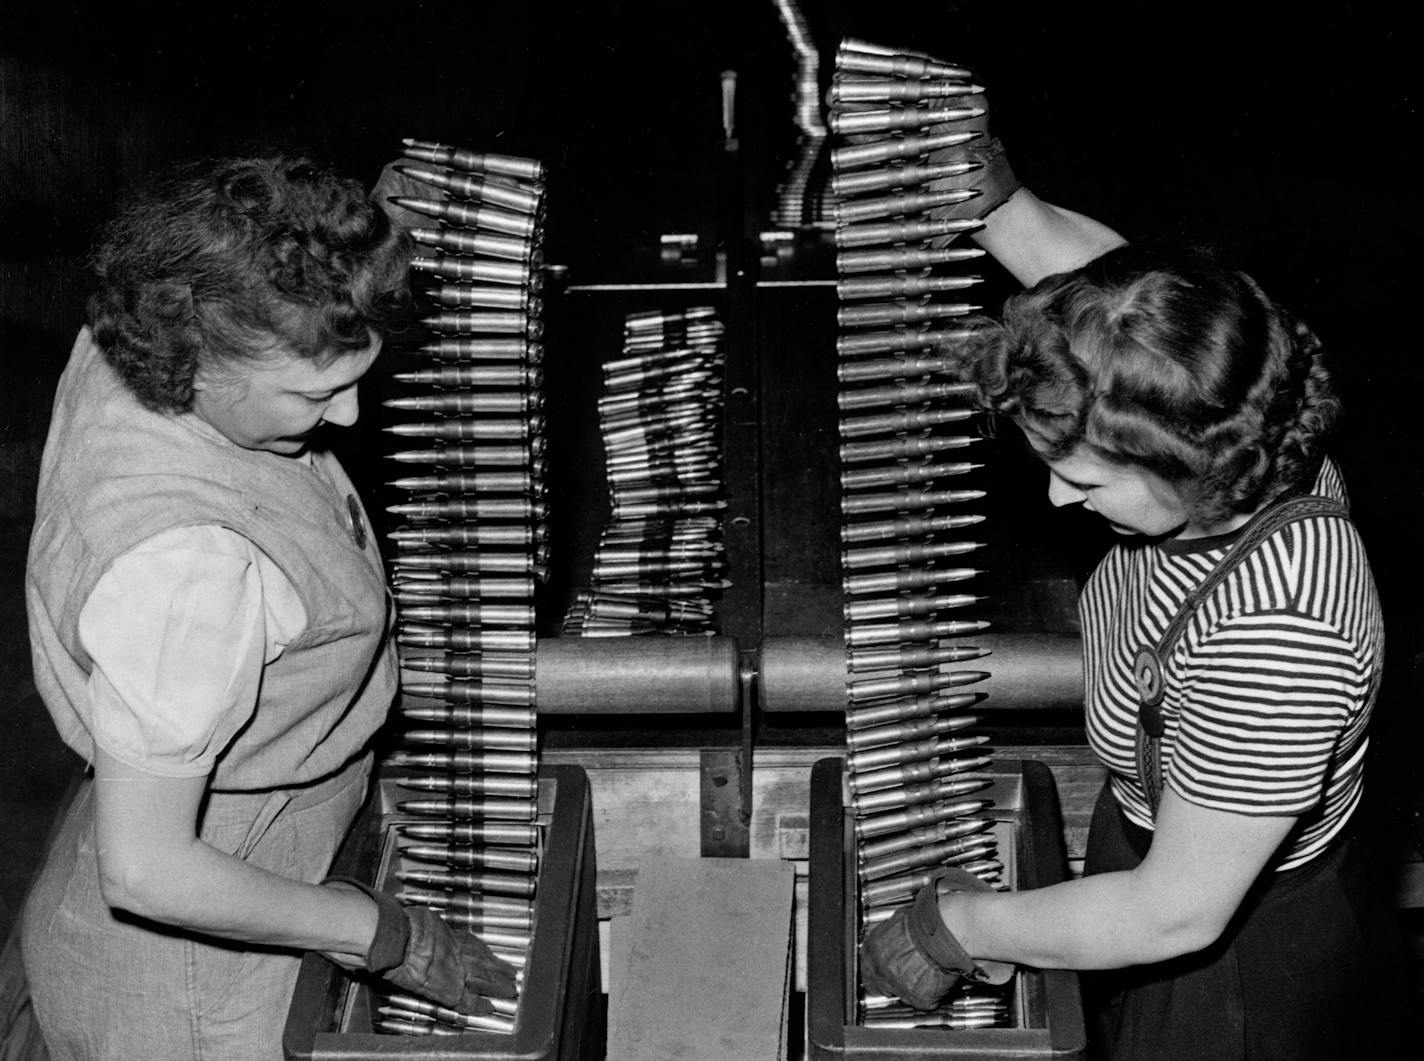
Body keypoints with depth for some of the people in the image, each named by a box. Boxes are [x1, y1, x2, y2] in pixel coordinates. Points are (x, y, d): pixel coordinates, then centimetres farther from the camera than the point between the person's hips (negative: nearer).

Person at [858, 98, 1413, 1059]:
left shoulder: (1273, 633, -42)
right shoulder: (1238, 424, -18)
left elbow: (1179, 913, -31)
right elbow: (1118, 277, 6)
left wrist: (954, 929, -21)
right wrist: (994, 203, -2)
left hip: (1244, 972, -8)